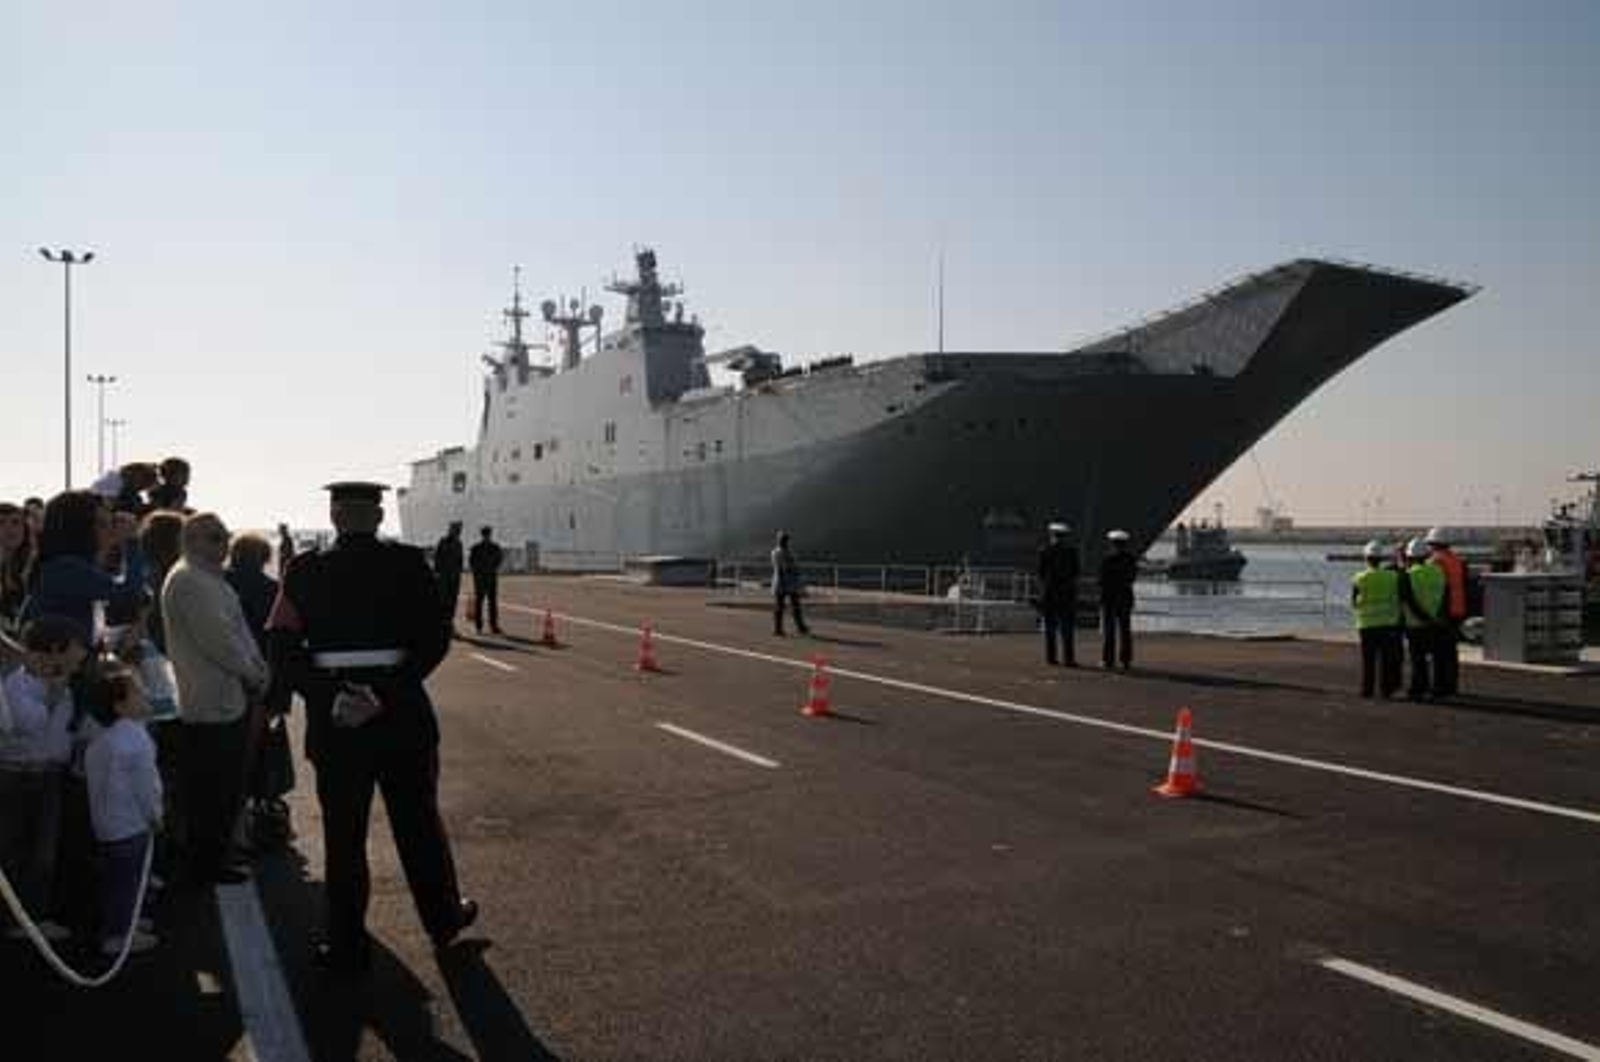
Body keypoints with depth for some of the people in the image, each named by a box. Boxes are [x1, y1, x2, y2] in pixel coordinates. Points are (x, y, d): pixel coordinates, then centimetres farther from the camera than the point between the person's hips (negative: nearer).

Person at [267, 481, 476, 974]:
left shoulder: (305, 571, -2)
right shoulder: (409, 564, -5)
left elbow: (282, 645, -9)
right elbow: (436, 638, -13)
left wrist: (328, 695, -13)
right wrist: (391, 692, -15)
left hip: (333, 721, 0)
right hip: (403, 716, 0)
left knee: (343, 835, 11)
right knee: (419, 823, 17)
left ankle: (347, 947, 19)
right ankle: (443, 917, 32)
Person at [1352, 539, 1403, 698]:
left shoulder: (1359, 579, -8)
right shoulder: (1392, 576, -3)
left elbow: (1353, 603, -2)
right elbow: (1398, 597, 3)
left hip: (1367, 624, -1)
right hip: (1388, 622, 1)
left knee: (1368, 660, 5)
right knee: (1386, 658, 7)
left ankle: (1367, 689, 6)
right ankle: (1386, 689, 7)